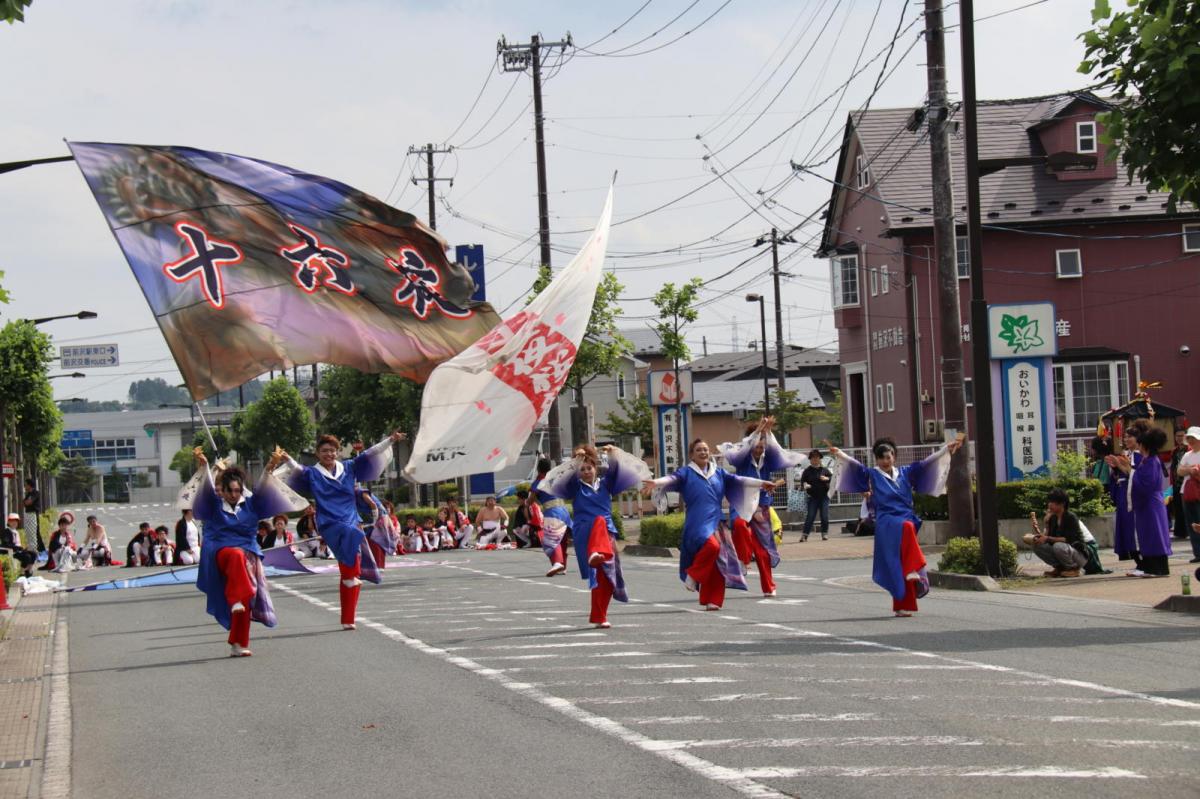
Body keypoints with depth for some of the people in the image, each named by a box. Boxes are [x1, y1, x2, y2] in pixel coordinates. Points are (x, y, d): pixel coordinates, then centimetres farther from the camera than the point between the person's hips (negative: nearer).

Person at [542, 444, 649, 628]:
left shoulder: (605, 484, 17)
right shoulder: (576, 487, 11)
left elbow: (617, 472, 7)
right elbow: (560, 479, -6)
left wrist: (614, 455, -9)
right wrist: (576, 460, -14)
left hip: (607, 534, 4)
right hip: (585, 534, -4)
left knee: (606, 578, -2)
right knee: (599, 522, -39)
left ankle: (599, 617, 12)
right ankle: (595, 554, -69)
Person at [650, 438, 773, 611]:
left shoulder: (719, 473, 19)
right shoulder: (686, 473, 4)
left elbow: (737, 480, 16)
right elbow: (672, 478, -12)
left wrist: (761, 483, 9)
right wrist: (656, 483, -33)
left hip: (716, 522, 5)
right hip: (697, 523, -5)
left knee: (717, 564, 0)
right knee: (711, 545, -32)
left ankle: (711, 600, 9)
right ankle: (692, 575, -10)